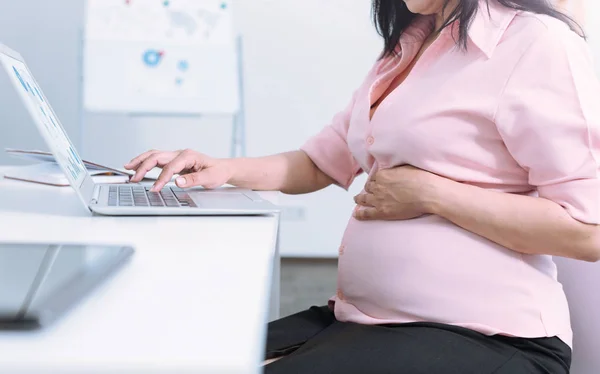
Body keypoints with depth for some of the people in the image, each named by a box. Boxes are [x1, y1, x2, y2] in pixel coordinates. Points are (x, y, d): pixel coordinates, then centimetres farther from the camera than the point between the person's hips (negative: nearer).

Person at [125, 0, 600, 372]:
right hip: (366, 318, 8)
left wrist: (429, 194, -16)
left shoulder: (538, 42, -9)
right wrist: (223, 170, 5)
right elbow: (320, 162, 22)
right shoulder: (404, 52, 17)